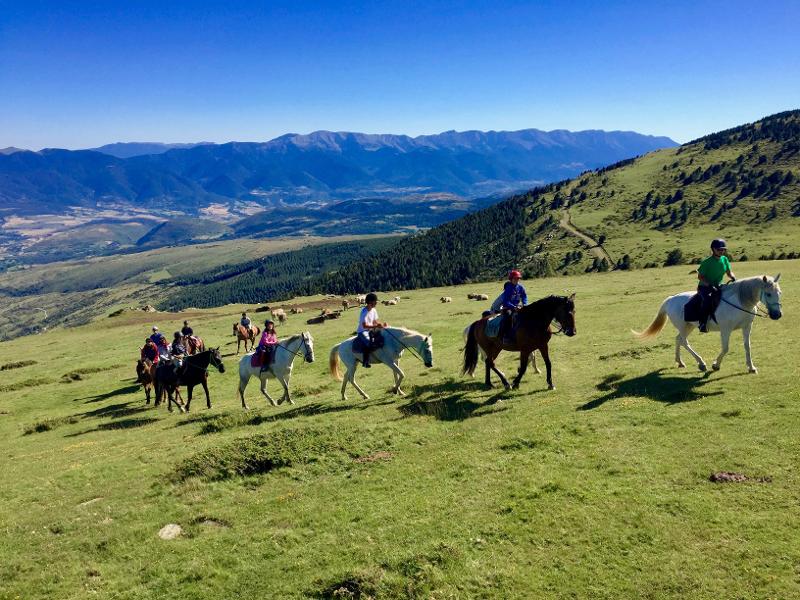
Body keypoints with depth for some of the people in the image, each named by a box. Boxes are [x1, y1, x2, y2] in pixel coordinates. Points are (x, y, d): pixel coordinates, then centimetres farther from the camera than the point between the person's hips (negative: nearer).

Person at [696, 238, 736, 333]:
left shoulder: (724, 259, 3)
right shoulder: (707, 262, -14)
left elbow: (729, 272, 13)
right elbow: (700, 276, -12)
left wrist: (733, 278, -11)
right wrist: (710, 285, -24)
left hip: (718, 286, 7)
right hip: (704, 287, -6)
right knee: (708, 298, -36)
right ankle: (703, 324, -33)